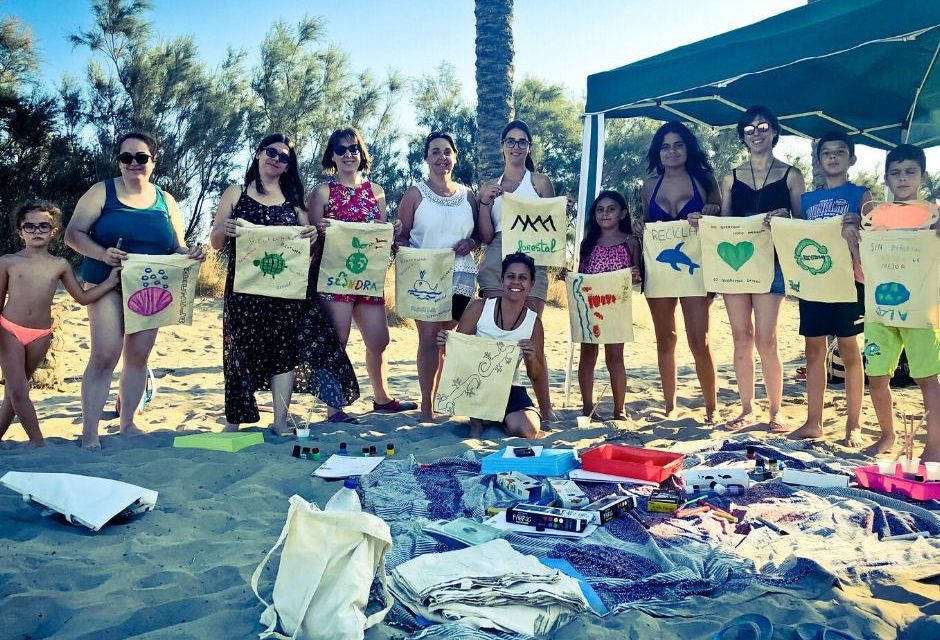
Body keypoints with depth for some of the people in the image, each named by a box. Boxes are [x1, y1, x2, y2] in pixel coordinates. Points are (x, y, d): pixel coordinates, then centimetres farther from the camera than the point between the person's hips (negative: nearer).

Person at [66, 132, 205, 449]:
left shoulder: (165, 201, 9)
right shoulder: (102, 192, -1)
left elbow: (177, 247, 12)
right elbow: (73, 233, -5)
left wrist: (191, 254, -11)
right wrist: (102, 254, -23)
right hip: (108, 284, -4)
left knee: (138, 356, 9)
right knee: (105, 355, -13)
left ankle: (128, 424, 21)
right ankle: (89, 432, -5)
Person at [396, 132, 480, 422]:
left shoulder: (468, 196, 12)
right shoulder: (415, 194, 3)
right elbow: (401, 236, 2)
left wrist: (471, 243, -4)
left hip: (460, 276, 3)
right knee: (429, 337, -7)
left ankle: (431, 399, 19)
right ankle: (426, 407, 1)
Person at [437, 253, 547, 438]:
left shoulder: (534, 322, -2)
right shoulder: (479, 308, -7)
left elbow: (536, 377, 3)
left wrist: (531, 358, -19)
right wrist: (446, 345, -24)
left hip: (508, 388, 1)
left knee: (528, 430, -26)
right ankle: (476, 421, -6)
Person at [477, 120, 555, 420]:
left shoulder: (540, 182, 11)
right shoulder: (491, 186, 17)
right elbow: (485, 237, 12)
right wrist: (484, 202, 1)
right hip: (495, 264, 3)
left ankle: (545, 408, 0)